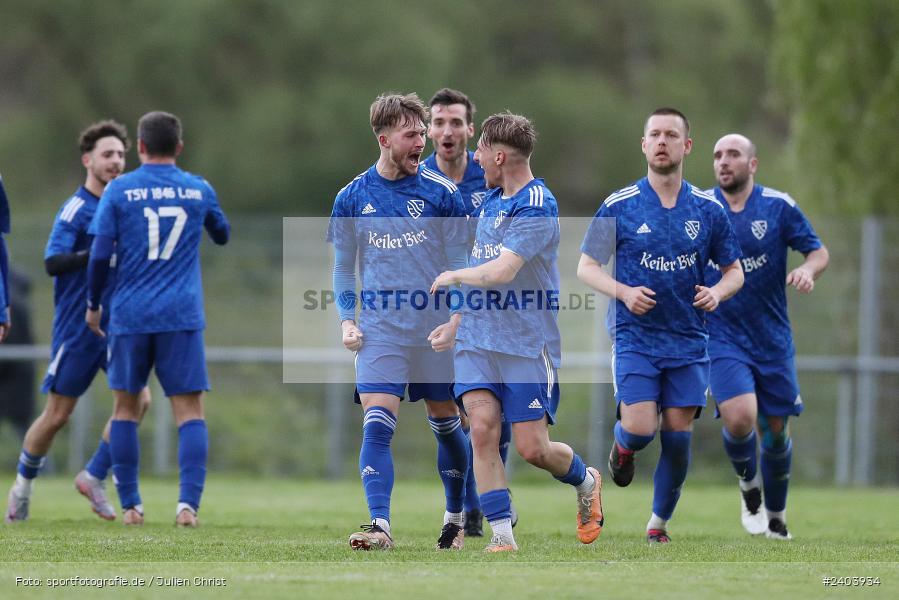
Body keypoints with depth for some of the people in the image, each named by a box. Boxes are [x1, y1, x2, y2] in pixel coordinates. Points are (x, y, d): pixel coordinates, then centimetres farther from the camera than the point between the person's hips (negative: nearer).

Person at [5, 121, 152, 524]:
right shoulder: (75, 210, -12)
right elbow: (53, 263, -24)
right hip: (76, 329, -5)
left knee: (138, 399, -12)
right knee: (57, 416, 1)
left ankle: (94, 477, 2)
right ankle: (22, 486, 24)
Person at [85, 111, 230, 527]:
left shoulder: (119, 191, -1)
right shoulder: (199, 190, 5)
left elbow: (100, 255, -5)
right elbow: (223, 236, 23)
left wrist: (93, 305, 9)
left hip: (129, 316, 0)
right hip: (182, 316, 0)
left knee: (126, 407, 13)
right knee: (190, 411, -1)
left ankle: (130, 505, 12)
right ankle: (188, 502, -16)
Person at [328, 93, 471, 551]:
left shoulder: (440, 193, -2)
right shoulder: (353, 197, 3)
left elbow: (462, 264, 1)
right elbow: (343, 267, 13)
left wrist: (455, 321, -10)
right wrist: (347, 321, 1)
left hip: (435, 331, 0)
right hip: (380, 331, 0)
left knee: (446, 425, 10)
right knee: (376, 427, -13)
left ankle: (456, 519, 28)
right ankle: (379, 526, -18)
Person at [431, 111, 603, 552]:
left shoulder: (536, 209, -17)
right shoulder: (491, 198, 11)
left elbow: (500, 271, -26)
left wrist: (453, 276, -12)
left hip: (527, 343, -7)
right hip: (477, 338, 7)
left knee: (532, 448, -4)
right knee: (482, 428, -11)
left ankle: (586, 482, 28)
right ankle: (501, 534, -8)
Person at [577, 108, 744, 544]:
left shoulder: (708, 209, 4)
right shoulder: (618, 206, -2)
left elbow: (734, 271, 12)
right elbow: (586, 267, 3)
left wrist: (718, 291, -11)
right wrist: (624, 292, -15)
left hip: (688, 340, 2)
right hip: (635, 337, -2)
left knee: (677, 437, -2)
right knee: (640, 429, -16)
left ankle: (659, 523, 16)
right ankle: (622, 446, 22)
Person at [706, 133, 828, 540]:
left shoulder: (778, 206, -2)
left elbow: (819, 251, 2)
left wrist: (808, 270, -19)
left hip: (772, 338, 1)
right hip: (721, 336, -1)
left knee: (775, 429, 8)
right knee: (739, 418, -22)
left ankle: (775, 515, 31)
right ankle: (749, 485, 9)